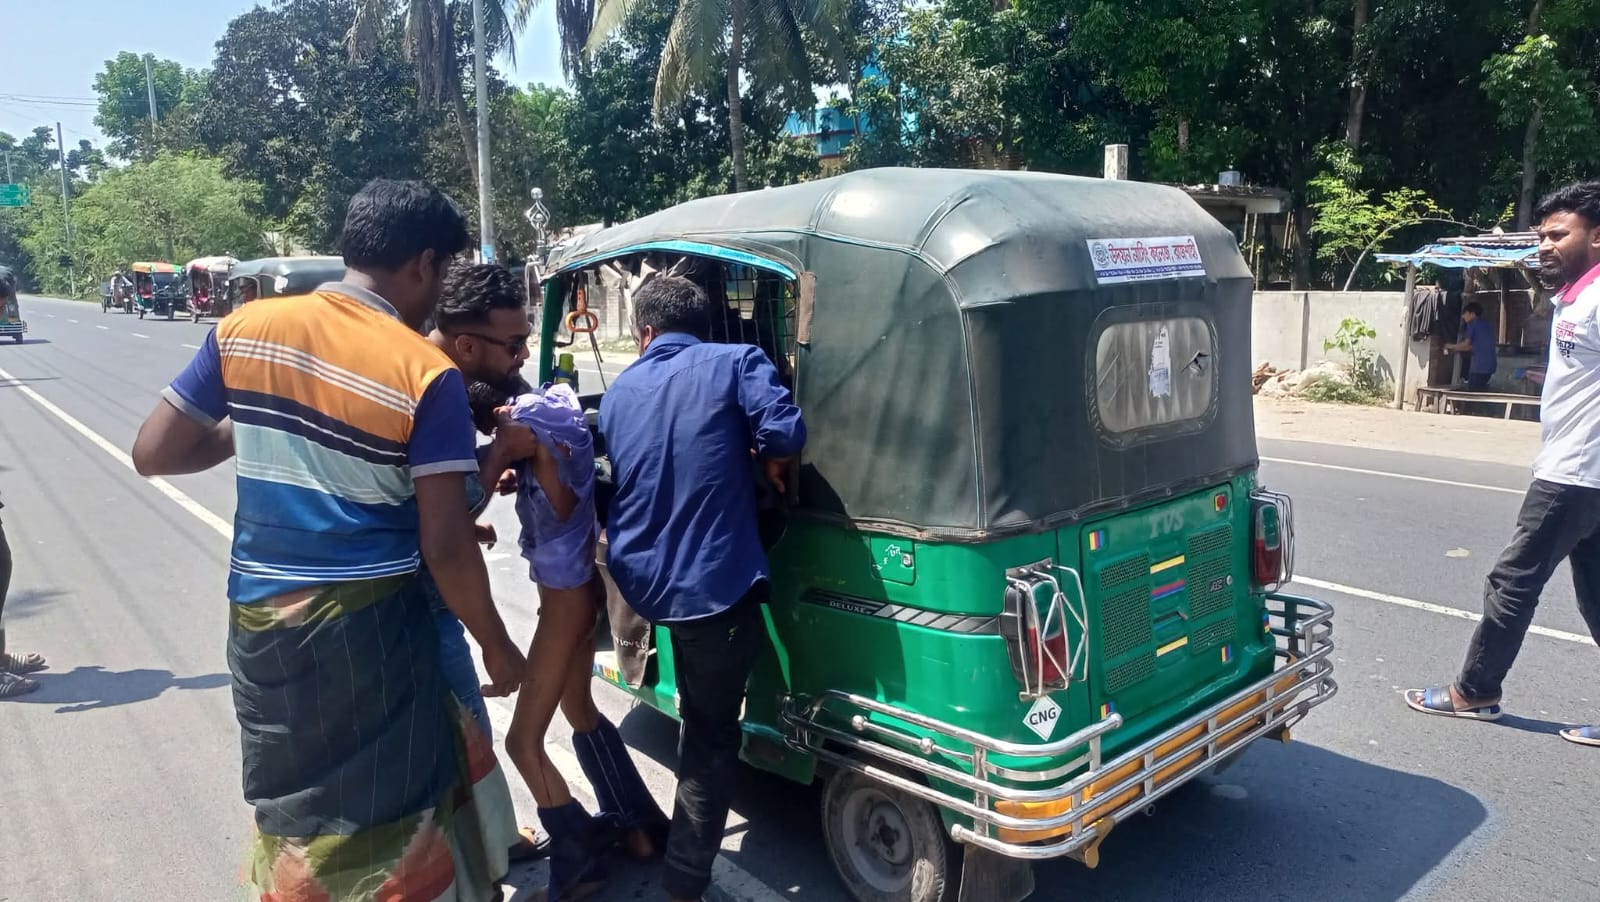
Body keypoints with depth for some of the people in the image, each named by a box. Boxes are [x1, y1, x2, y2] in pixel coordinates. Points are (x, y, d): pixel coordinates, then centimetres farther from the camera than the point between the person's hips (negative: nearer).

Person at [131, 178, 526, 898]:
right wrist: (497, 646, -2)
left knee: (297, 804, 23)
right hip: (370, 628, -5)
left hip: (257, 622, 5)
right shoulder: (427, 374, -14)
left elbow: (153, 454, 4)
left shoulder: (244, 330, -2)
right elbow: (444, 547, -15)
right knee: (385, 827, 11)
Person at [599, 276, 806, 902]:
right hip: (714, 584, -6)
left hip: (643, 580, 6)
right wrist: (768, 463, 1)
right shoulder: (736, 362, -3)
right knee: (711, 736, 7)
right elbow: (785, 432, -18)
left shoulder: (618, 393, 13)